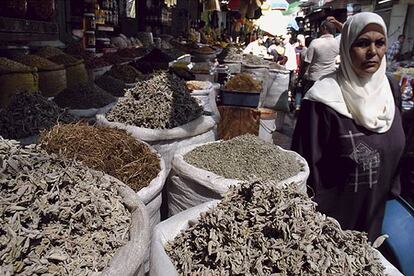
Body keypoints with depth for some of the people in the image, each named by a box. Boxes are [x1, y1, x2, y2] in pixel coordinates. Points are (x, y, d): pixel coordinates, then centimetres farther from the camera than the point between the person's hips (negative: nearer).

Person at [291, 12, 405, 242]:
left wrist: (392, 189, 13)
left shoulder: (389, 89, -2)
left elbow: (395, 151, 10)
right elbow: (307, 161, -18)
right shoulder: (325, 98, -22)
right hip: (332, 213, -6)